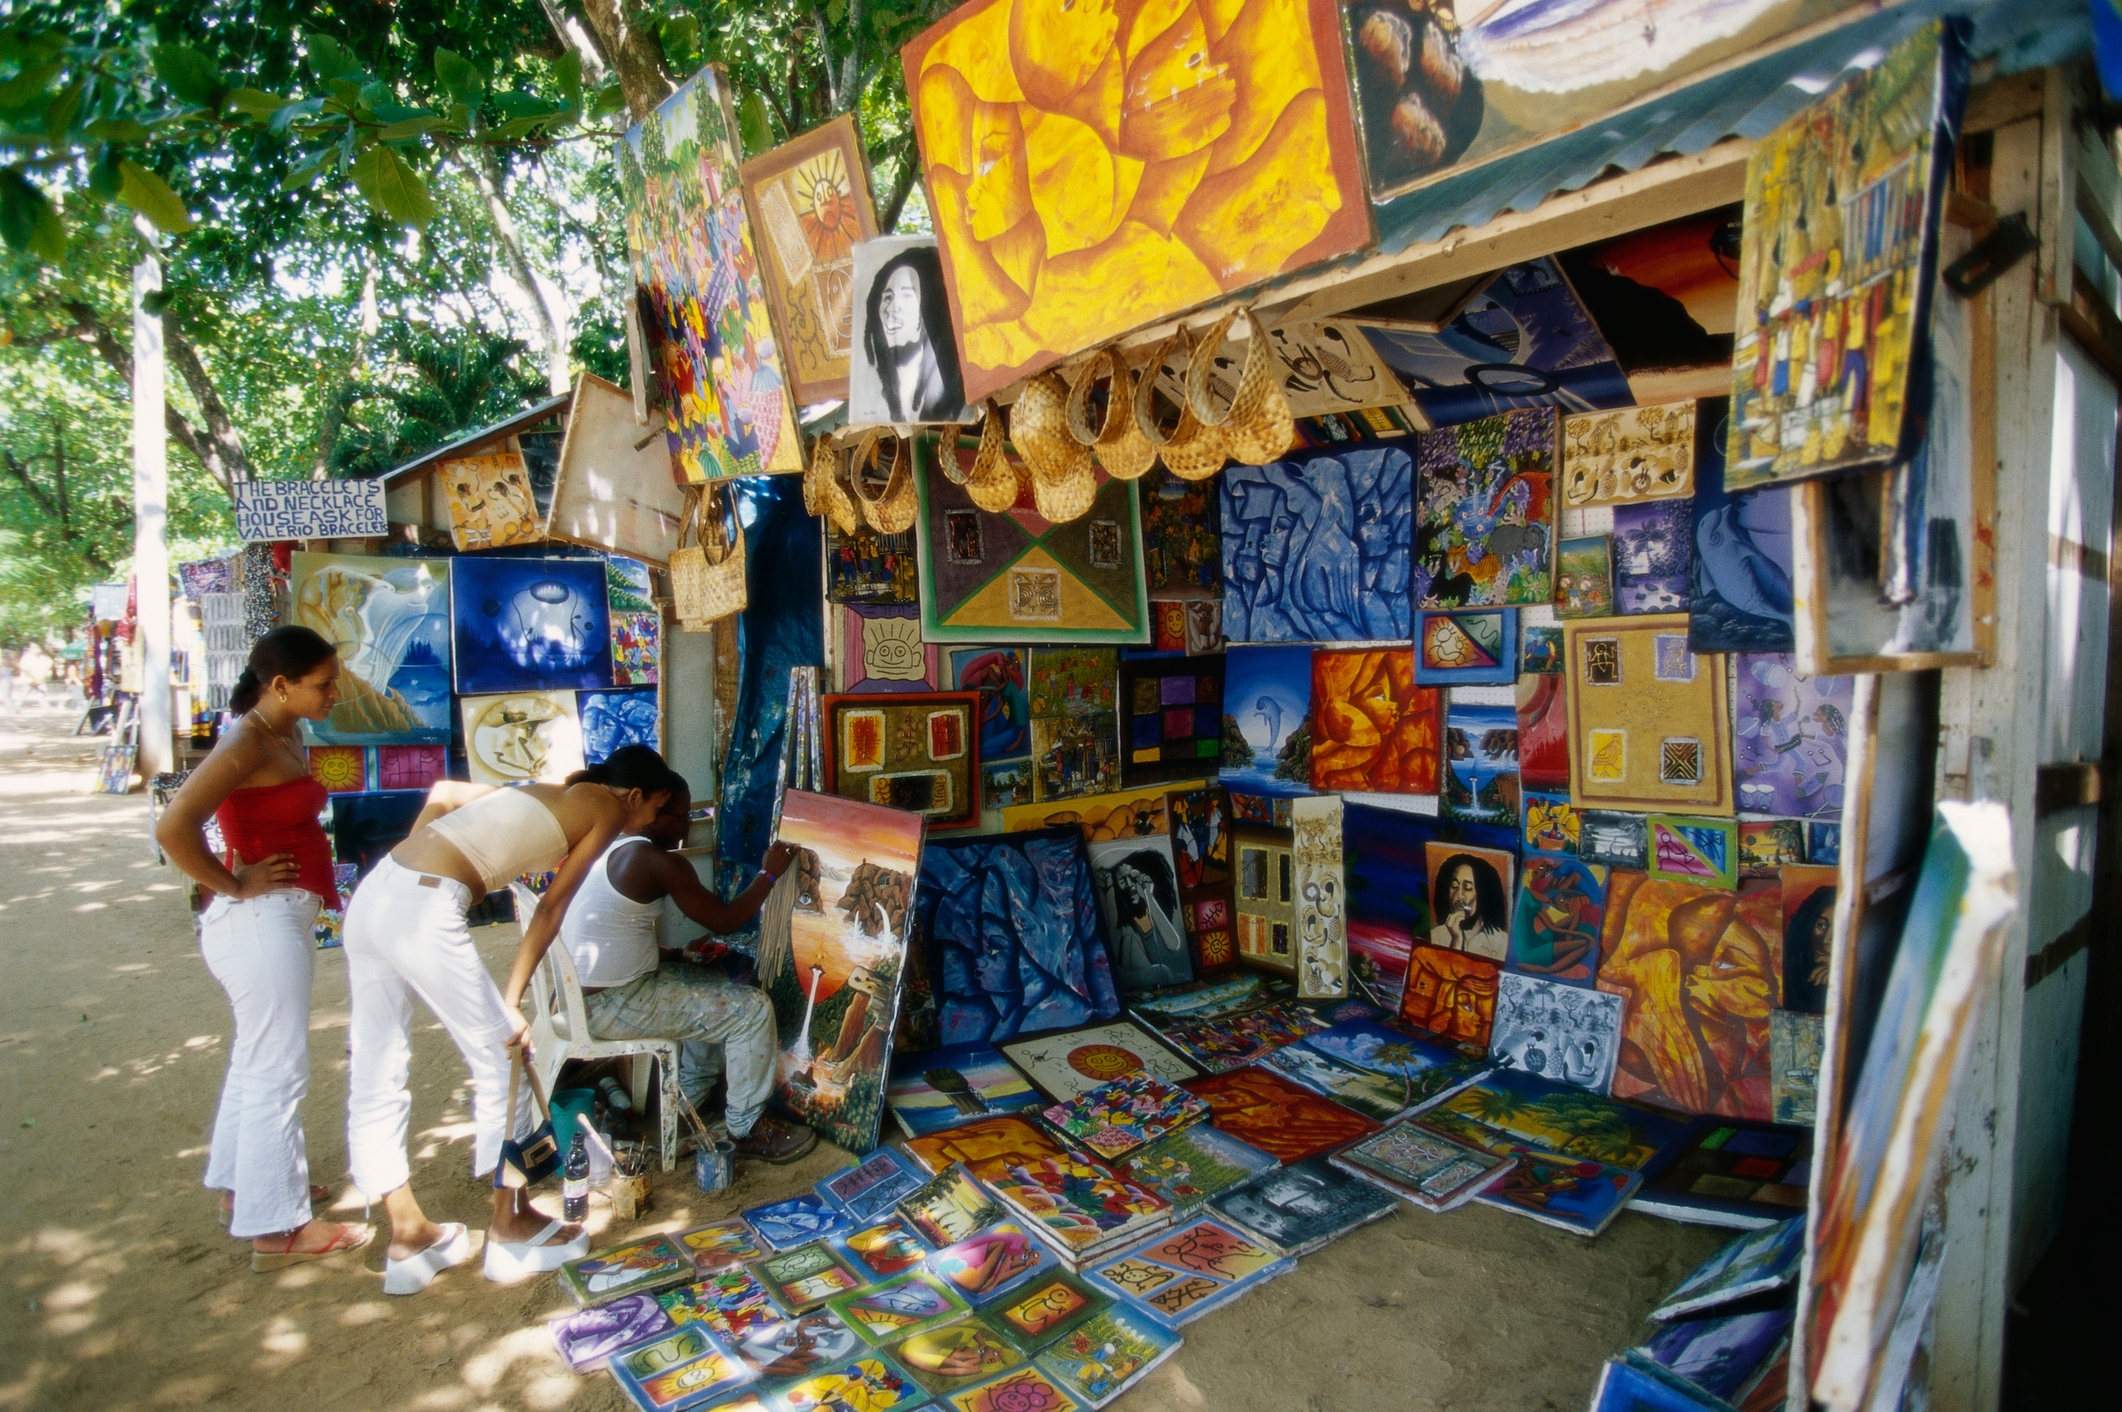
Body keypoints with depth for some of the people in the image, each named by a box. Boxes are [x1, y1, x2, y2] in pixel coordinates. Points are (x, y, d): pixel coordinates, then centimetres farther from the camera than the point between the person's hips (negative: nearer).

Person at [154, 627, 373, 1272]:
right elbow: (173, 828, -29)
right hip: (260, 921, -10)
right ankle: (278, 1229, 9)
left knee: (257, 1058, 22)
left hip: (283, 917, 10)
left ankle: (242, 1182, 40)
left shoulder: (288, 738, 8)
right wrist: (234, 885, -18)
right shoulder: (247, 743, -19)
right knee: (278, 1069, -2)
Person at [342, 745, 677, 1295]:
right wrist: (512, 1001, 1)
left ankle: (409, 1236, 26)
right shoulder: (607, 808, 3)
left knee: (377, 1076, 13)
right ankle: (510, 1230, 18)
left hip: (373, 891, 10)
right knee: (502, 1063, 5)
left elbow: (442, 792, 27)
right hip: (424, 912, -9)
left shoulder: (547, 792, 25)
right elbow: (551, 908, 0)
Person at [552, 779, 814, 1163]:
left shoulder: (603, 846, 9)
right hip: (613, 1006, -10)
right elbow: (724, 920, -12)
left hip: (584, 990, 10)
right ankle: (746, 1129, 7)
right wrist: (768, 873, -1)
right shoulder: (658, 862, -20)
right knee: (752, 1009, -6)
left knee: (711, 984, 26)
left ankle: (691, 1099, 34)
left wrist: (673, 954, 12)